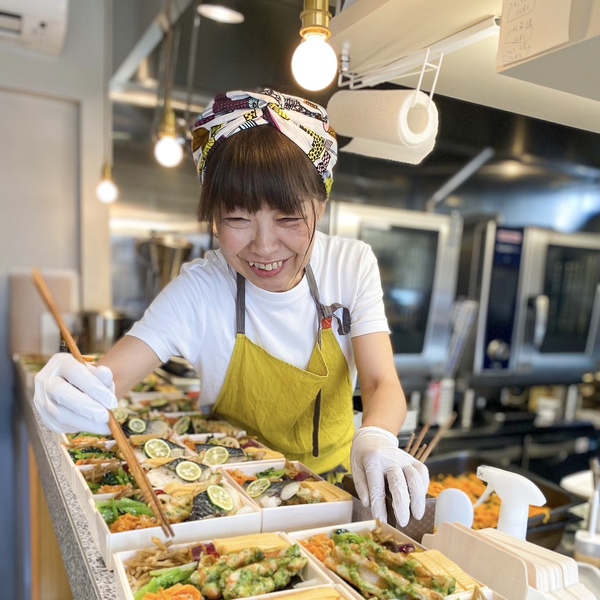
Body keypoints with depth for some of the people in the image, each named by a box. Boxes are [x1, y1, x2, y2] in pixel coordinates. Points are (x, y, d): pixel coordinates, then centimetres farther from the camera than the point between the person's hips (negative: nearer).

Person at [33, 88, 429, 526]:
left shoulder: (352, 265, -12)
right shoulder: (200, 289, -17)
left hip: (335, 474, 1)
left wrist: (376, 438, -39)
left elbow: (383, 382, -17)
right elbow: (111, 374, -23)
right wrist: (72, 390, -47)